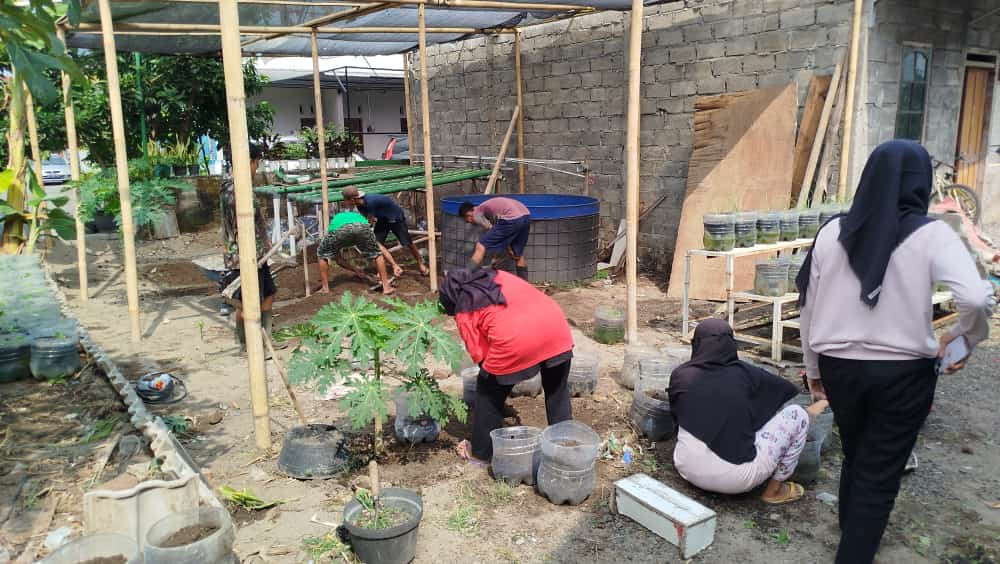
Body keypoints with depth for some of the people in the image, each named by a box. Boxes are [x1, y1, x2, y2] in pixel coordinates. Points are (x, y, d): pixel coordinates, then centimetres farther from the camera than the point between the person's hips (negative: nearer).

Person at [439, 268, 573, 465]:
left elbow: (479, 353, 9)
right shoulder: (498, 276, 27)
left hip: (515, 341, -5)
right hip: (555, 324, 5)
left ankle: (481, 453, 32)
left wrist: (493, 369, 28)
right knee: (557, 390, 25)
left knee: (489, 392, 20)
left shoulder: (464, 311, 14)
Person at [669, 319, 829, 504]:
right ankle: (774, 490, 16)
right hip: (736, 478, -4)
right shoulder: (744, 374, -1)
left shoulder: (679, 375, 3)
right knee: (797, 414, 9)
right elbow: (789, 391, 15)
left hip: (688, 470, 4)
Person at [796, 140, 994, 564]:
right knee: (880, 475, 10)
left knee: (855, 460, 25)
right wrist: (964, 338, -3)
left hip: (840, 367, 4)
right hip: (903, 372, -3)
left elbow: (808, 307, 3)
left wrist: (813, 368, 15)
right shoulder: (931, 235, -10)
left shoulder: (832, 232, -2)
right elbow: (977, 300, -24)